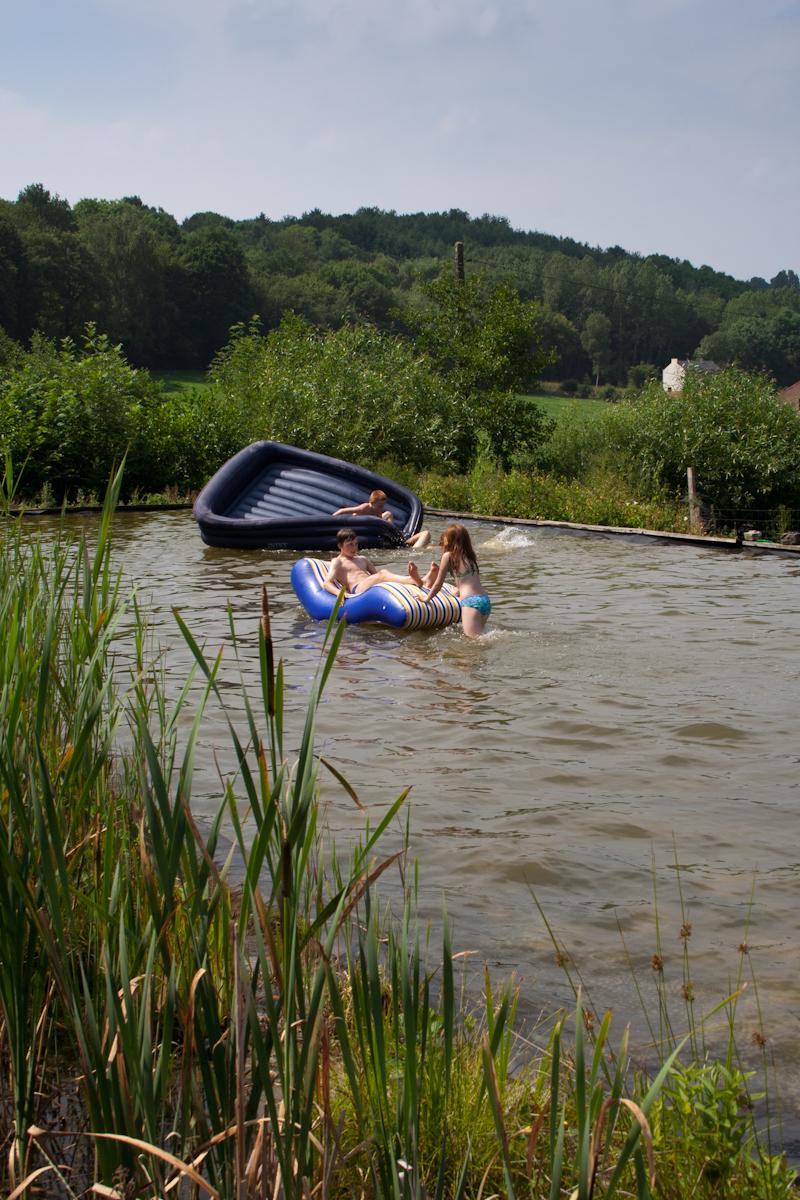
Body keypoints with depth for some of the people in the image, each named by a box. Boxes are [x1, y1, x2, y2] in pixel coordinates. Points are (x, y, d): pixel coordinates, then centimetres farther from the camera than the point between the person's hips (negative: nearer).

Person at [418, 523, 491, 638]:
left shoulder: (448, 556, 0)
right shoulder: (470, 556, 18)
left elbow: (438, 584, 5)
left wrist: (426, 598, 20)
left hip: (471, 602, -7)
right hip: (486, 601, 8)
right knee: (479, 635, 17)